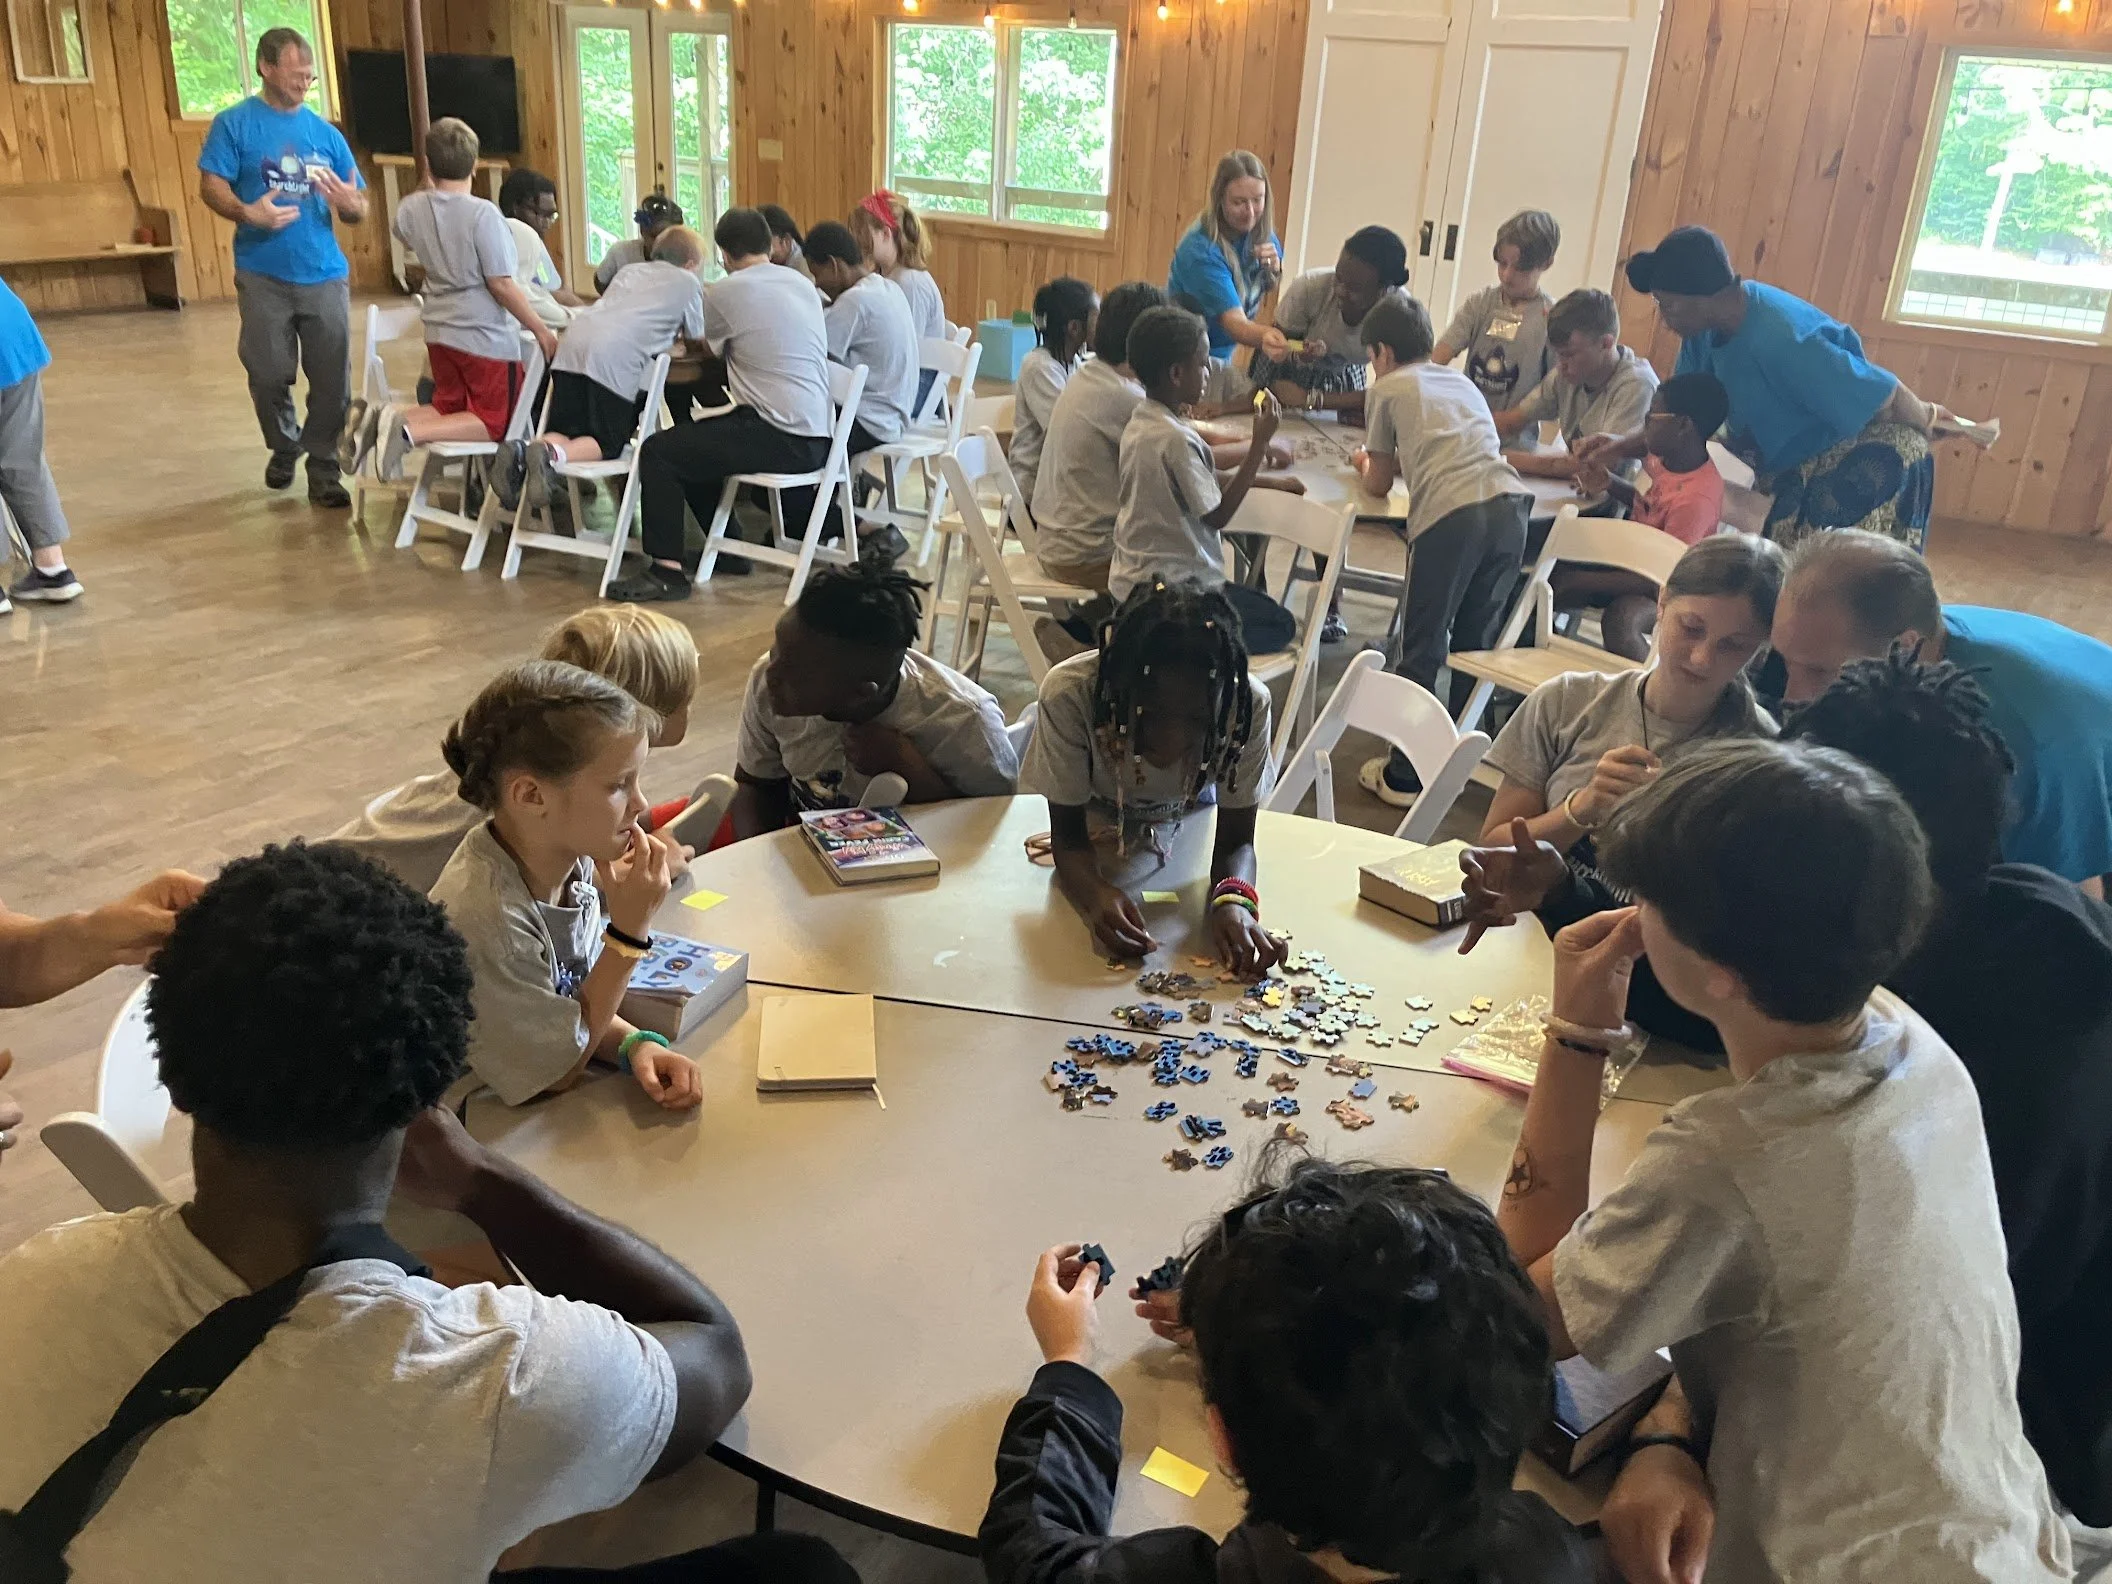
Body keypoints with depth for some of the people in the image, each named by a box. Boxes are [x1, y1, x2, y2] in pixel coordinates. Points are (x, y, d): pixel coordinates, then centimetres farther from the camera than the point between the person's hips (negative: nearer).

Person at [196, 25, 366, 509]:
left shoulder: (326, 133, 11)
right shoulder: (234, 123, 2)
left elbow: (359, 209, 11)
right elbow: (210, 185, -5)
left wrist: (348, 203, -13)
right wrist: (247, 213, -25)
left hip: (324, 275, 2)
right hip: (262, 276, -2)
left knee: (333, 380, -2)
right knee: (269, 376, 5)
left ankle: (323, 468, 8)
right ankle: (283, 448, 29)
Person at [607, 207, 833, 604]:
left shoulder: (725, 292, -5)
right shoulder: (804, 284, 13)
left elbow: (706, 347, 15)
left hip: (781, 439, -8)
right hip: (819, 437, 8)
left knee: (658, 452, -4)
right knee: (694, 443, 27)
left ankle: (666, 570, -9)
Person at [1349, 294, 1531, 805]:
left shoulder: (1386, 389, 16)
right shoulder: (1462, 381, 31)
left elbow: (1379, 483, 21)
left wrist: (1364, 461, 42)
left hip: (1450, 515, -5)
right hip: (1509, 503, 5)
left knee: (1421, 647, 4)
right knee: (1477, 642, 19)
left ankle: (1404, 775, 8)